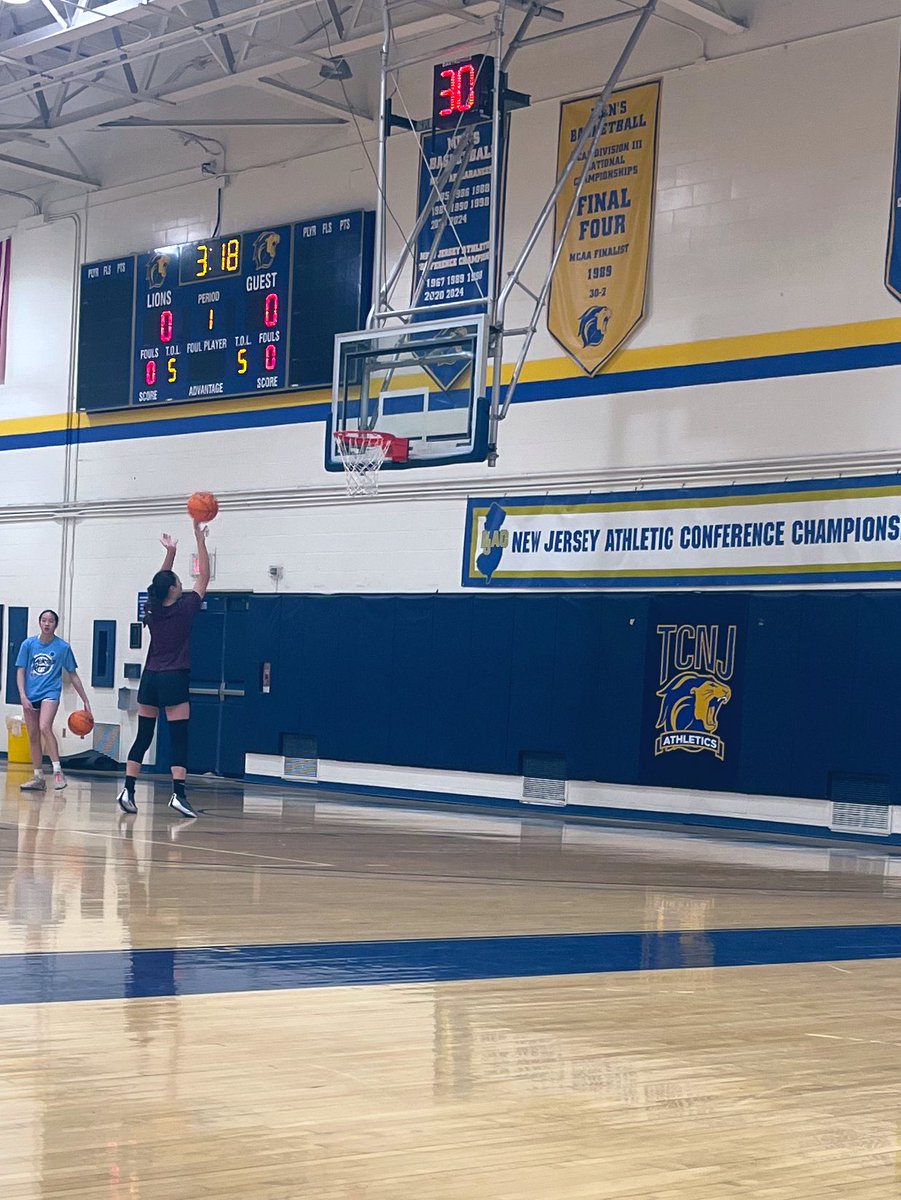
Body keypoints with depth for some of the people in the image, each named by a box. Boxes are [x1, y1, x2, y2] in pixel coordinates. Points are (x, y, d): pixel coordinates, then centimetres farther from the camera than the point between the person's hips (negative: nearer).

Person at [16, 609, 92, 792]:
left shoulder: (63, 647, -1)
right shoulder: (28, 644, 2)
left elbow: (73, 675, 5)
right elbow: (20, 671, 3)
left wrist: (86, 701, 5)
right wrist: (23, 696, -11)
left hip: (50, 693, -3)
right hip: (30, 695, 3)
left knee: (44, 727, -27)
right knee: (33, 737, 7)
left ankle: (57, 771, -24)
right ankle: (38, 779, 16)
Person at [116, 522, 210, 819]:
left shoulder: (152, 608, 5)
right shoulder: (184, 609, -7)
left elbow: (162, 581, 23)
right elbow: (203, 577, 0)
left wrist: (170, 552, 21)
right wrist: (200, 539, 3)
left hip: (150, 678, 6)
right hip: (173, 679, -5)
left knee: (143, 737, 9)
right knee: (179, 739, -6)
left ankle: (128, 790, 4)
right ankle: (178, 794, -14)